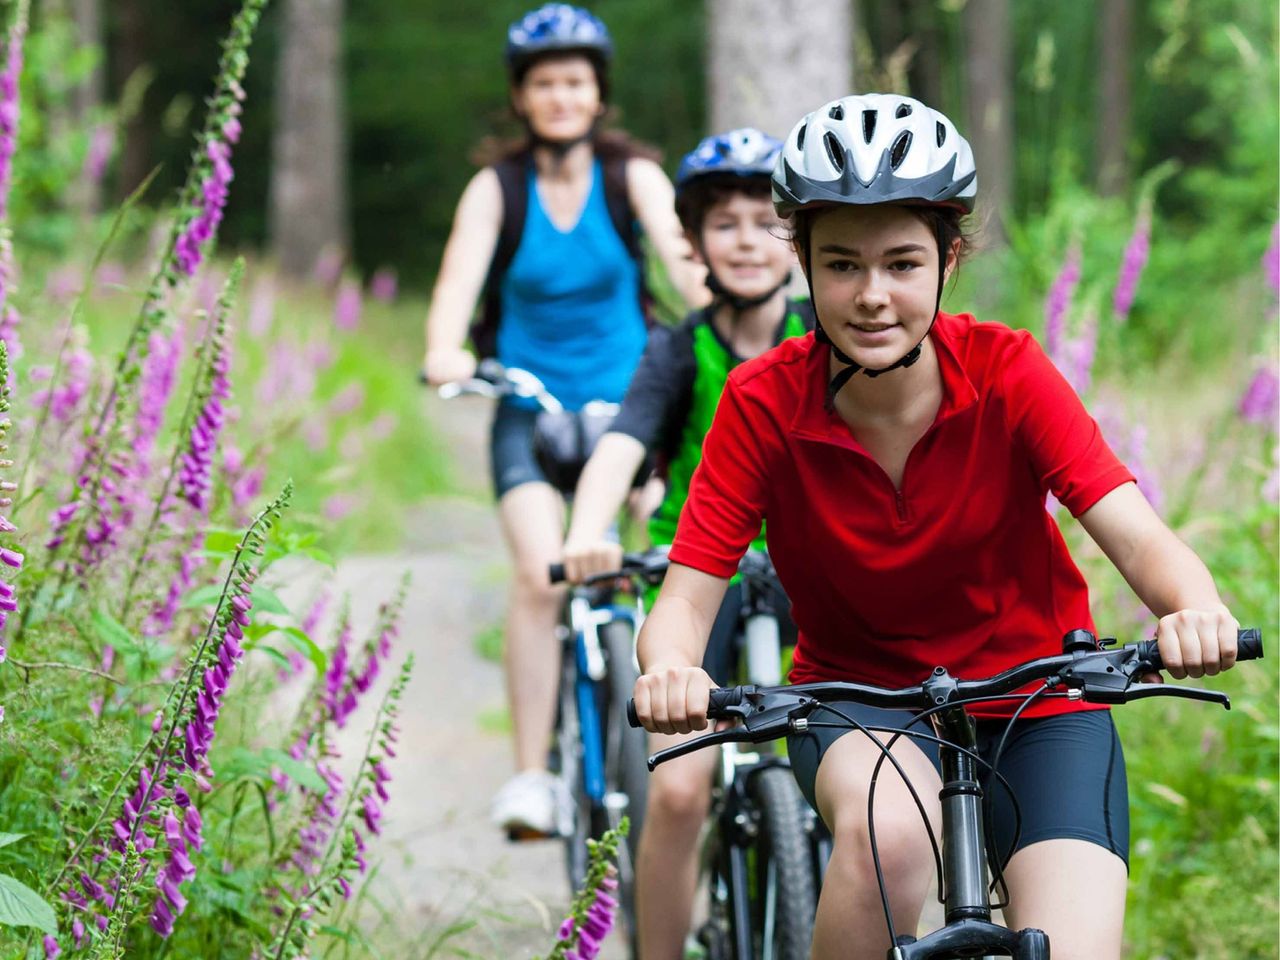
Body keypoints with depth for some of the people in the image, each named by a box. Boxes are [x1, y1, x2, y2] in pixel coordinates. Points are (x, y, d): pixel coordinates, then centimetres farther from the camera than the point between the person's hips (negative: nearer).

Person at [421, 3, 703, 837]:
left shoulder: (631, 174, 0)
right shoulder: (497, 189, -2)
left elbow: (680, 251, -17)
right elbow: (461, 275, -17)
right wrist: (444, 353, -38)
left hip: (626, 400, 1)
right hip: (530, 409, -1)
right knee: (541, 575, -21)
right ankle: (531, 776, -18)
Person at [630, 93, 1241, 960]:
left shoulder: (1006, 372, -16)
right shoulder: (765, 401, -15)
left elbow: (1137, 536, -25)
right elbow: (687, 596, -17)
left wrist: (1197, 611, -49)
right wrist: (669, 673, -42)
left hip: (1035, 703, 0)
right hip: (857, 695, 0)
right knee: (886, 831, -35)